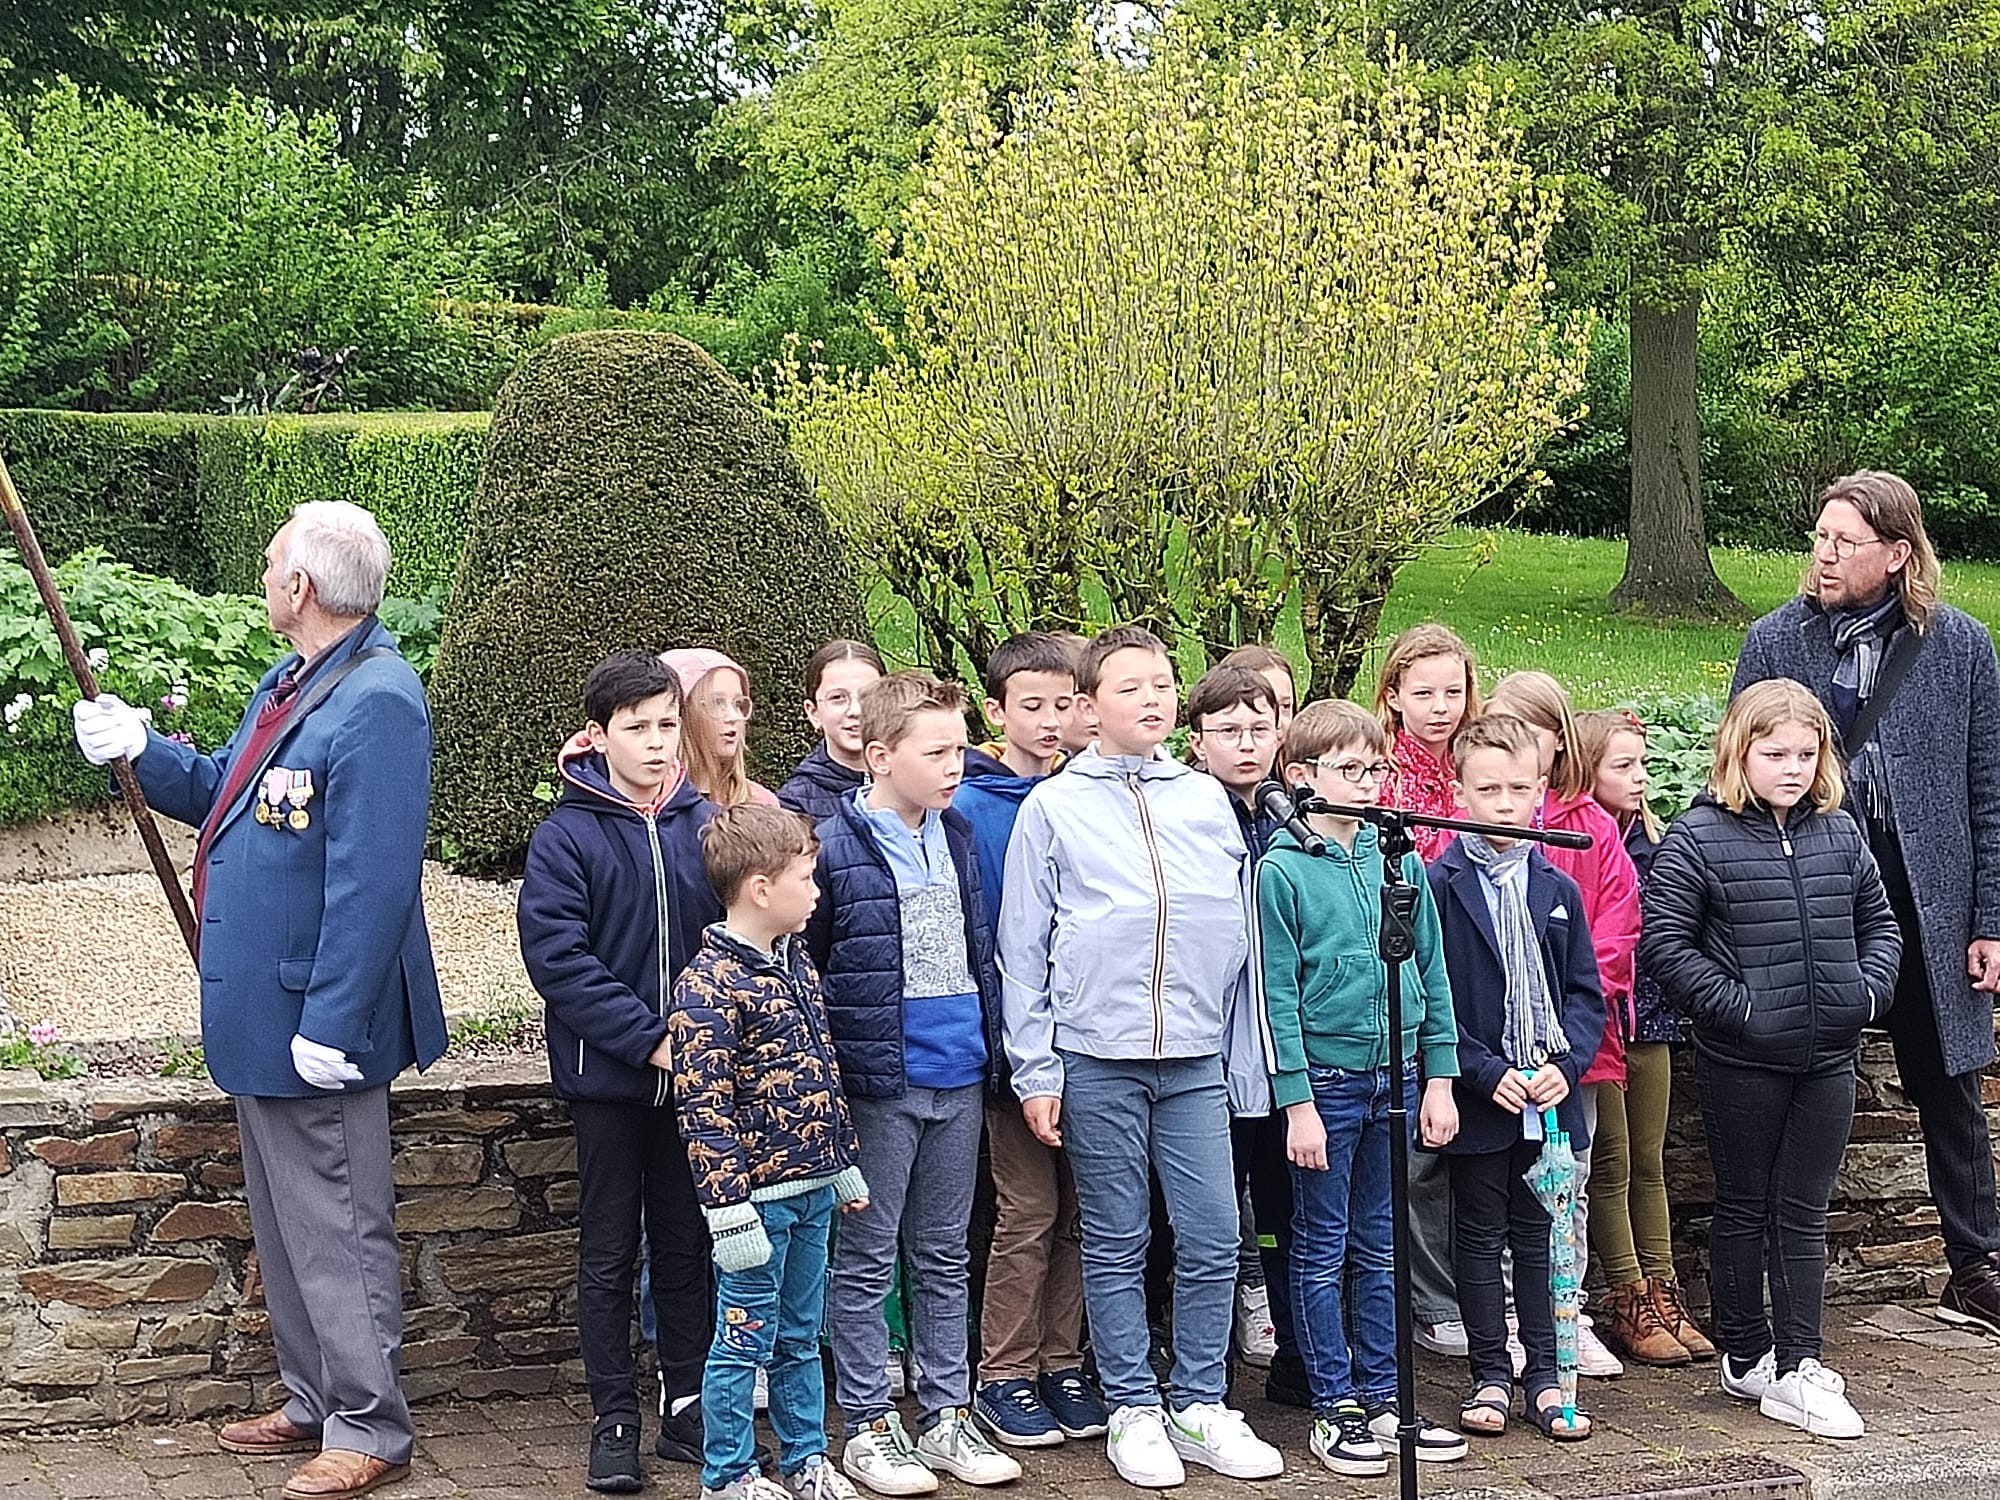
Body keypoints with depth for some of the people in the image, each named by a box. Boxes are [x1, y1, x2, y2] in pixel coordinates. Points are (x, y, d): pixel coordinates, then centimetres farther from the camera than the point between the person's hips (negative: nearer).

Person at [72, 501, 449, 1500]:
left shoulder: (375, 702, -22)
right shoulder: (289, 684, 11)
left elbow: (372, 883, -26)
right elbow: (231, 802, 23)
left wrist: (331, 1024, -27)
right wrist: (140, 752, 9)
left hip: (314, 1027, -10)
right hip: (259, 1014, 10)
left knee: (335, 1231, 0)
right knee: (283, 1225, 19)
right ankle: (313, 1404, 32)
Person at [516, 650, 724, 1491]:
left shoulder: (709, 826, 1)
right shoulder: (565, 838, -9)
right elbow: (558, 957, -16)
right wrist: (649, 1039, -19)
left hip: (694, 1075, 3)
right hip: (607, 1078, -3)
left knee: (686, 1247, 12)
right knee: (609, 1254, 7)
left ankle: (688, 1407, 22)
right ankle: (614, 1420, 14)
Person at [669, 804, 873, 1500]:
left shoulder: (795, 961, 10)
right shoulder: (708, 986, -17)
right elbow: (704, 1109, -19)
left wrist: (846, 1164, 20)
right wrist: (730, 1209, -21)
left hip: (812, 1189, 8)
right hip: (758, 1195, -8)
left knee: (801, 1334, 17)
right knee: (745, 1339, 3)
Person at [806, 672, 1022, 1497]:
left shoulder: (958, 837, 8)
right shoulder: (833, 846, -12)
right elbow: (797, 965, -9)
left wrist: (990, 1049, 14)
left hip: (959, 1080, 6)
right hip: (878, 1083, -6)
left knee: (945, 1255, 14)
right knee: (868, 1259, 5)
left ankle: (946, 1413, 23)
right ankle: (868, 1426, 13)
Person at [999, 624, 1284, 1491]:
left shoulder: (1208, 800, 8)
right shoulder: (1053, 808, 1)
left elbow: (1240, 928, 12)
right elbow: (1023, 950, 2)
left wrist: (1251, 1052, 9)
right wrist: (1034, 1070, -2)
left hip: (1197, 1060, 2)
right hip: (1096, 1060, -2)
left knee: (1212, 1239, 1)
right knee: (1116, 1245, 5)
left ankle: (1200, 1405, 14)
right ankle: (1133, 1410, 16)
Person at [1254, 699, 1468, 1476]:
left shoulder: (1400, 862, 4)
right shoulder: (1282, 871, -9)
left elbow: (1431, 971, 8)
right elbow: (1276, 994, -10)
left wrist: (1438, 1076, 4)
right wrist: (1297, 1101, -13)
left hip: (1396, 1072, 4)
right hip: (1325, 1079, -4)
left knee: (1381, 1246, 13)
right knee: (1323, 1250, 5)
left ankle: (1382, 1396, 21)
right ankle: (1334, 1408, 12)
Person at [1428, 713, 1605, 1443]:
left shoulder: (1556, 889, 6)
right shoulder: (1438, 886, -7)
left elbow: (1584, 992, 8)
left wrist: (1566, 1063, -9)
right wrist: (1487, 1073, -16)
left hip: (1549, 1097, 3)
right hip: (1478, 1100, -3)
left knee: (1539, 1235, 10)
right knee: (1479, 1237, 7)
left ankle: (1543, 1376, 17)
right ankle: (1491, 1376, 15)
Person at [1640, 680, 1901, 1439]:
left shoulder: (1839, 834, 7)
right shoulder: (1697, 838, -9)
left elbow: (1879, 921, 16)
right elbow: (1665, 941, -12)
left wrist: (1869, 990, 0)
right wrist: (1733, 1004, -17)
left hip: (1828, 1058, 4)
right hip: (1742, 1061, -4)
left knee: (1804, 1214, 7)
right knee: (1743, 1209, 9)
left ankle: (1796, 1368, 9)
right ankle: (1747, 1356, 20)